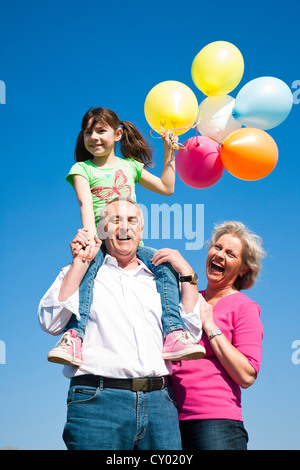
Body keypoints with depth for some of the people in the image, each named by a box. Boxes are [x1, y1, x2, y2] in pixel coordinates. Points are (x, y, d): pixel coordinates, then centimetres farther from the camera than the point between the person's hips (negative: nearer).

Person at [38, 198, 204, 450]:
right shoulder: (79, 273, 13)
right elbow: (52, 322, -4)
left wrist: (186, 273, 9)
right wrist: (79, 263, -2)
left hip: (158, 401, 3)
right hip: (98, 401, -2)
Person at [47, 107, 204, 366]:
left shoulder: (129, 165, 20)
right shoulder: (82, 169, 9)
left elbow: (167, 188, 27)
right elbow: (85, 203, -10)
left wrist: (169, 152, 24)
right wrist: (90, 233, -28)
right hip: (99, 242, -3)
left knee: (166, 265, -23)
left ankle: (173, 335, -28)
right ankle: (73, 336, -45)